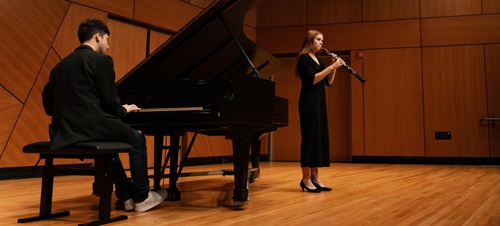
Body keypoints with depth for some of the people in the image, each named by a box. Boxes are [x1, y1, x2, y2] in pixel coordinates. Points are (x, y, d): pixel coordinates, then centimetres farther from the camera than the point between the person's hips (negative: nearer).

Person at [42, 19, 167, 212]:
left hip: (65, 130, 8)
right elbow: (110, 100, -9)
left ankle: (127, 195, 31)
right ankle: (141, 197, 21)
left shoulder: (61, 65, 16)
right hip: (90, 126, -8)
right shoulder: (101, 60, -7)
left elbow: (48, 104, 18)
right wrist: (124, 110, 13)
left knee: (110, 144, 32)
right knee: (137, 140, 16)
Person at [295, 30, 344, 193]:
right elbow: (312, 79, -20)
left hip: (320, 102, 9)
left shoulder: (319, 60, 18)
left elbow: (329, 82, 13)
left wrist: (334, 67, -1)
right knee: (310, 137, -9)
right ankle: (306, 178, -3)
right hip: (309, 102, -9)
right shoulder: (304, 58, -7)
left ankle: (315, 177, 11)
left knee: (320, 137, 6)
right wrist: (332, 66, -19)